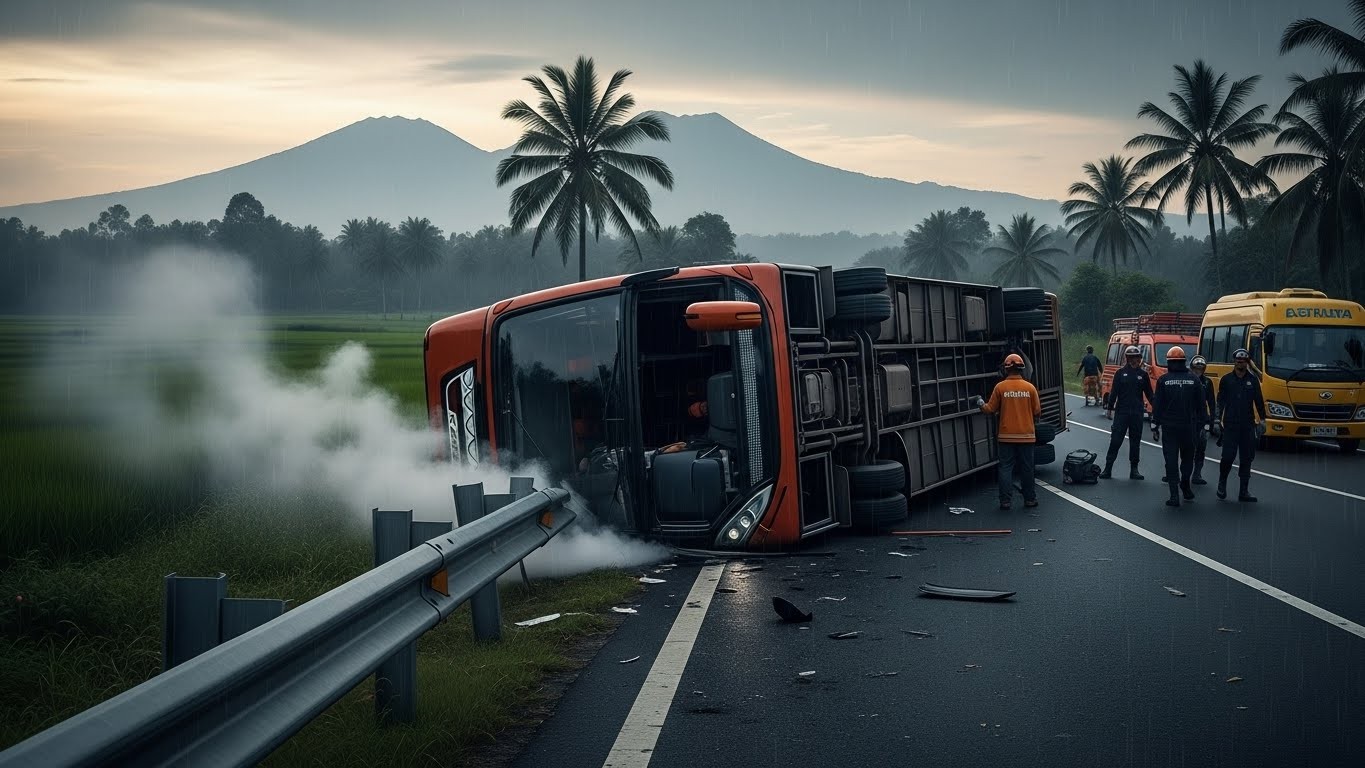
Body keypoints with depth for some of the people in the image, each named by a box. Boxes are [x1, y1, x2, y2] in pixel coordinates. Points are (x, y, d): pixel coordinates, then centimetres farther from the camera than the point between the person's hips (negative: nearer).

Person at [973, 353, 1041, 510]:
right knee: (1027, 468, 11)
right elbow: (1037, 411, 0)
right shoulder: (1030, 387, -5)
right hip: (1026, 435, 1)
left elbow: (990, 409, -2)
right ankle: (1030, 499, 18)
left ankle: (1005, 501, 2)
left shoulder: (1000, 387, -7)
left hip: (1006, 436, -1)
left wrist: (981, 404, 18)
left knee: (1006, 468, 4)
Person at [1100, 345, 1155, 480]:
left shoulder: (1143, 374, 6)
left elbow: (1149, 393, 9)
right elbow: (1114, 392, 1)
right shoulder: (1121, 373, 2)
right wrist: (1110, 408, -5)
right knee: (1115, 440, -4)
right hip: (1121, 412, -2)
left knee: (1135, 441, 7)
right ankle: (1108, 468, -1)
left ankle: (1134, 469, 14)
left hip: (1137, 413, 2)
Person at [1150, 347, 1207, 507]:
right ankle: (1185, 486, 25)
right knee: (1188, 458, 20)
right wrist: (1202, 425, 14)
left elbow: (1157, 405, -4)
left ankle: (1175, 495, -6)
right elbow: (1201, 405, 5)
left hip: (1169, 427, -2)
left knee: (1171, 460, -1)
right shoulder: (1193, 380, 2)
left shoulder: (1163, 380, -5)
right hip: (1189, 427, 2)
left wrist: (1155, 426, 2)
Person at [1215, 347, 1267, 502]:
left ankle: (1243, 491, 8)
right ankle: (1222, 483, 16)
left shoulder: (1253, 380, 6)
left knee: (1246, 458, 3)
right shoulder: (1226, 379, 3)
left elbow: (1259, 401, 9)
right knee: (1228, 456, -8)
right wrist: (1217, 420, 0)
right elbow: (1220, 401, 5)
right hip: (1230, 425, -2)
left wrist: (1262, 419, 3)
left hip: (1248, 425, 2)